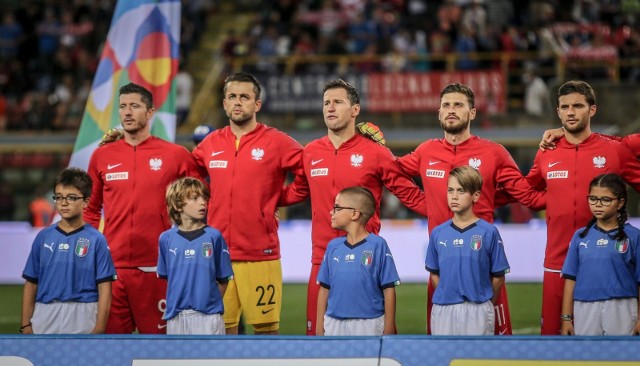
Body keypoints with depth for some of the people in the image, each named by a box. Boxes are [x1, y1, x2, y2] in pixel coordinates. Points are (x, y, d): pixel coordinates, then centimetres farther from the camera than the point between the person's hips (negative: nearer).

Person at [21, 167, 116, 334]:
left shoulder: (96, 240, -1)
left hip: (83, 320, -2)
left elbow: (104, 287, -2)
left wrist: (99, 328, -8)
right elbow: (31, 283, 8)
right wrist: (26, 324, 3)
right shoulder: (44, 237, 6)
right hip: (45, 319, 2)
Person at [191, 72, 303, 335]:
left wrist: (275, 198, -3)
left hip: (261, 255, -4)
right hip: (217, 253, 4)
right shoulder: (210, 144, 10)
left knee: (266, 327, -1)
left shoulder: (277, 143, -2)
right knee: (222, 328, 5)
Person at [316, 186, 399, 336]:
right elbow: (325, 288, 10)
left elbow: (388, 289, -6)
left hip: (368, 325, -4)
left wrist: (389, 328, -8)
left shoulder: (378, 245, -6)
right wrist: (319, 325, 7)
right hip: (334, 324, 4)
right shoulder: (333, 246, 8)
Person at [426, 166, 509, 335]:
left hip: (478, 311, -3)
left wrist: (484, 304, 4)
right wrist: (447, 296, 7)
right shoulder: (438, 233, 3)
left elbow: (498, 276, 0)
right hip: (443, 310, 3)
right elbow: (434, 274, 12)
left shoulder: (489, 232, -6)